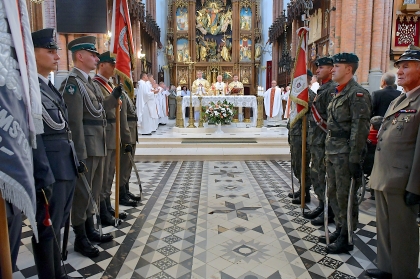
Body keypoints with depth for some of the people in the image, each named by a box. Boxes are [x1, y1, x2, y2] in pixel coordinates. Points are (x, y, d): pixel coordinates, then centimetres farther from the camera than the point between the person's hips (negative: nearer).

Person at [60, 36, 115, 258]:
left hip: (98, 146, 9)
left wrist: (116, 95, 9)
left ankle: (90, 229, 34)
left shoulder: (90, 82, 15)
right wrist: (80, 155, -22)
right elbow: (74, 122, -20)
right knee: (82, 192, 3)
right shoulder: (72, 83, -14)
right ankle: (80, 238, 18)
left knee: (94, 190, 18)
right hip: (86, 147, -9)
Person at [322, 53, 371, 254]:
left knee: (345, 196, 2)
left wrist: (355, 159, -20)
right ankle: (339, 230, 32)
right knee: (333, 193, 16)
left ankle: (346, 239, 17)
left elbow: (360, 129, -18)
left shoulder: (357, 93, -13)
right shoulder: (338, 92, 16)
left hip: (345, 154, -9)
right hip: (332, 151, 9)